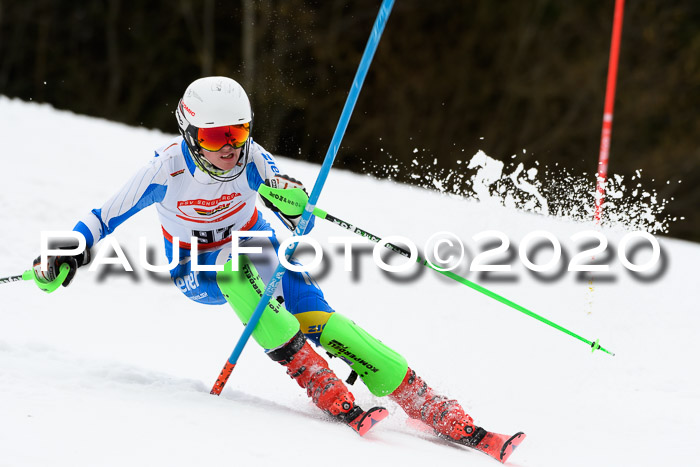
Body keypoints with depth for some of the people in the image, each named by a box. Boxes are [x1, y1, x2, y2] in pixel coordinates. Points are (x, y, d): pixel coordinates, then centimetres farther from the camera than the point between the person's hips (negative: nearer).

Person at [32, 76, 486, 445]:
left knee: (321, 323, -21)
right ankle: (312, 377, -38)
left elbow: (303, 225, -17)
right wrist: (68, 251, -30)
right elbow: (107, 216, -14)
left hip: (256, 250, 1)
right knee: (233, 263, -37)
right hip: (199, 272, -1)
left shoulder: (253, 160, -22)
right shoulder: (165, 172, -25)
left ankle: (429, 406, -22)